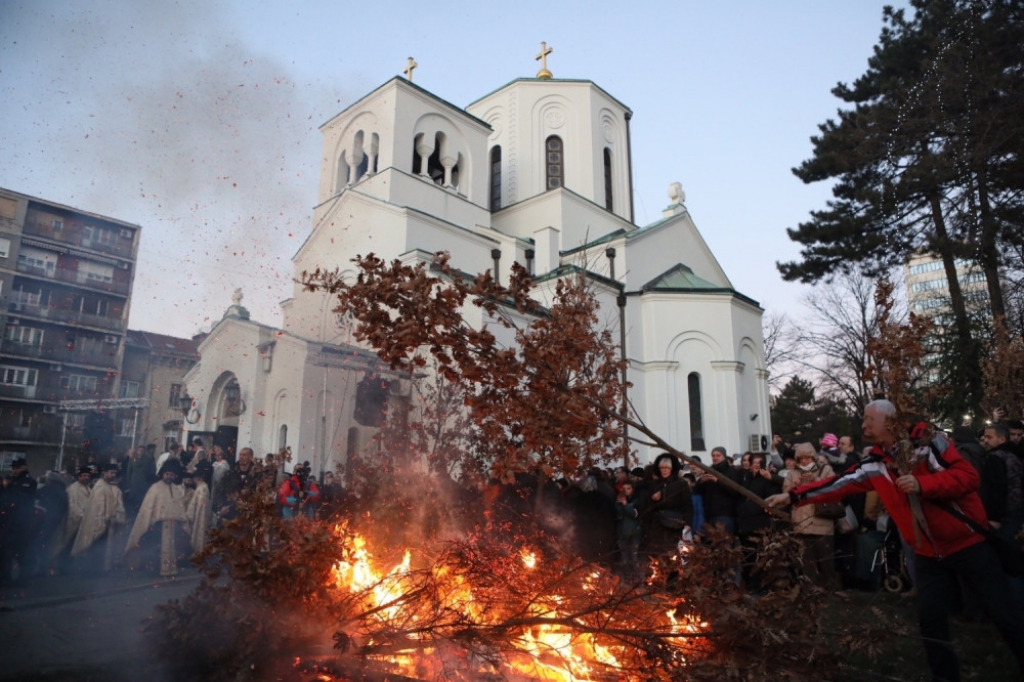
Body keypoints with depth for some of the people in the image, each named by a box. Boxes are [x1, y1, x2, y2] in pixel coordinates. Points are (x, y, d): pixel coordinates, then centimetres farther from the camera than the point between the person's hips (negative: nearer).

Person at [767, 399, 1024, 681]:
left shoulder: (929, 442, -14)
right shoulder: (875, 465, -1)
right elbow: (838, 485, -3)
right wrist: (792, 496, -9)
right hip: (928, 553, 5)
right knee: (930, 619, 4)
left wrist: (922, 484, -32)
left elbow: (968, 476, -21)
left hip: (967, 542, -4)